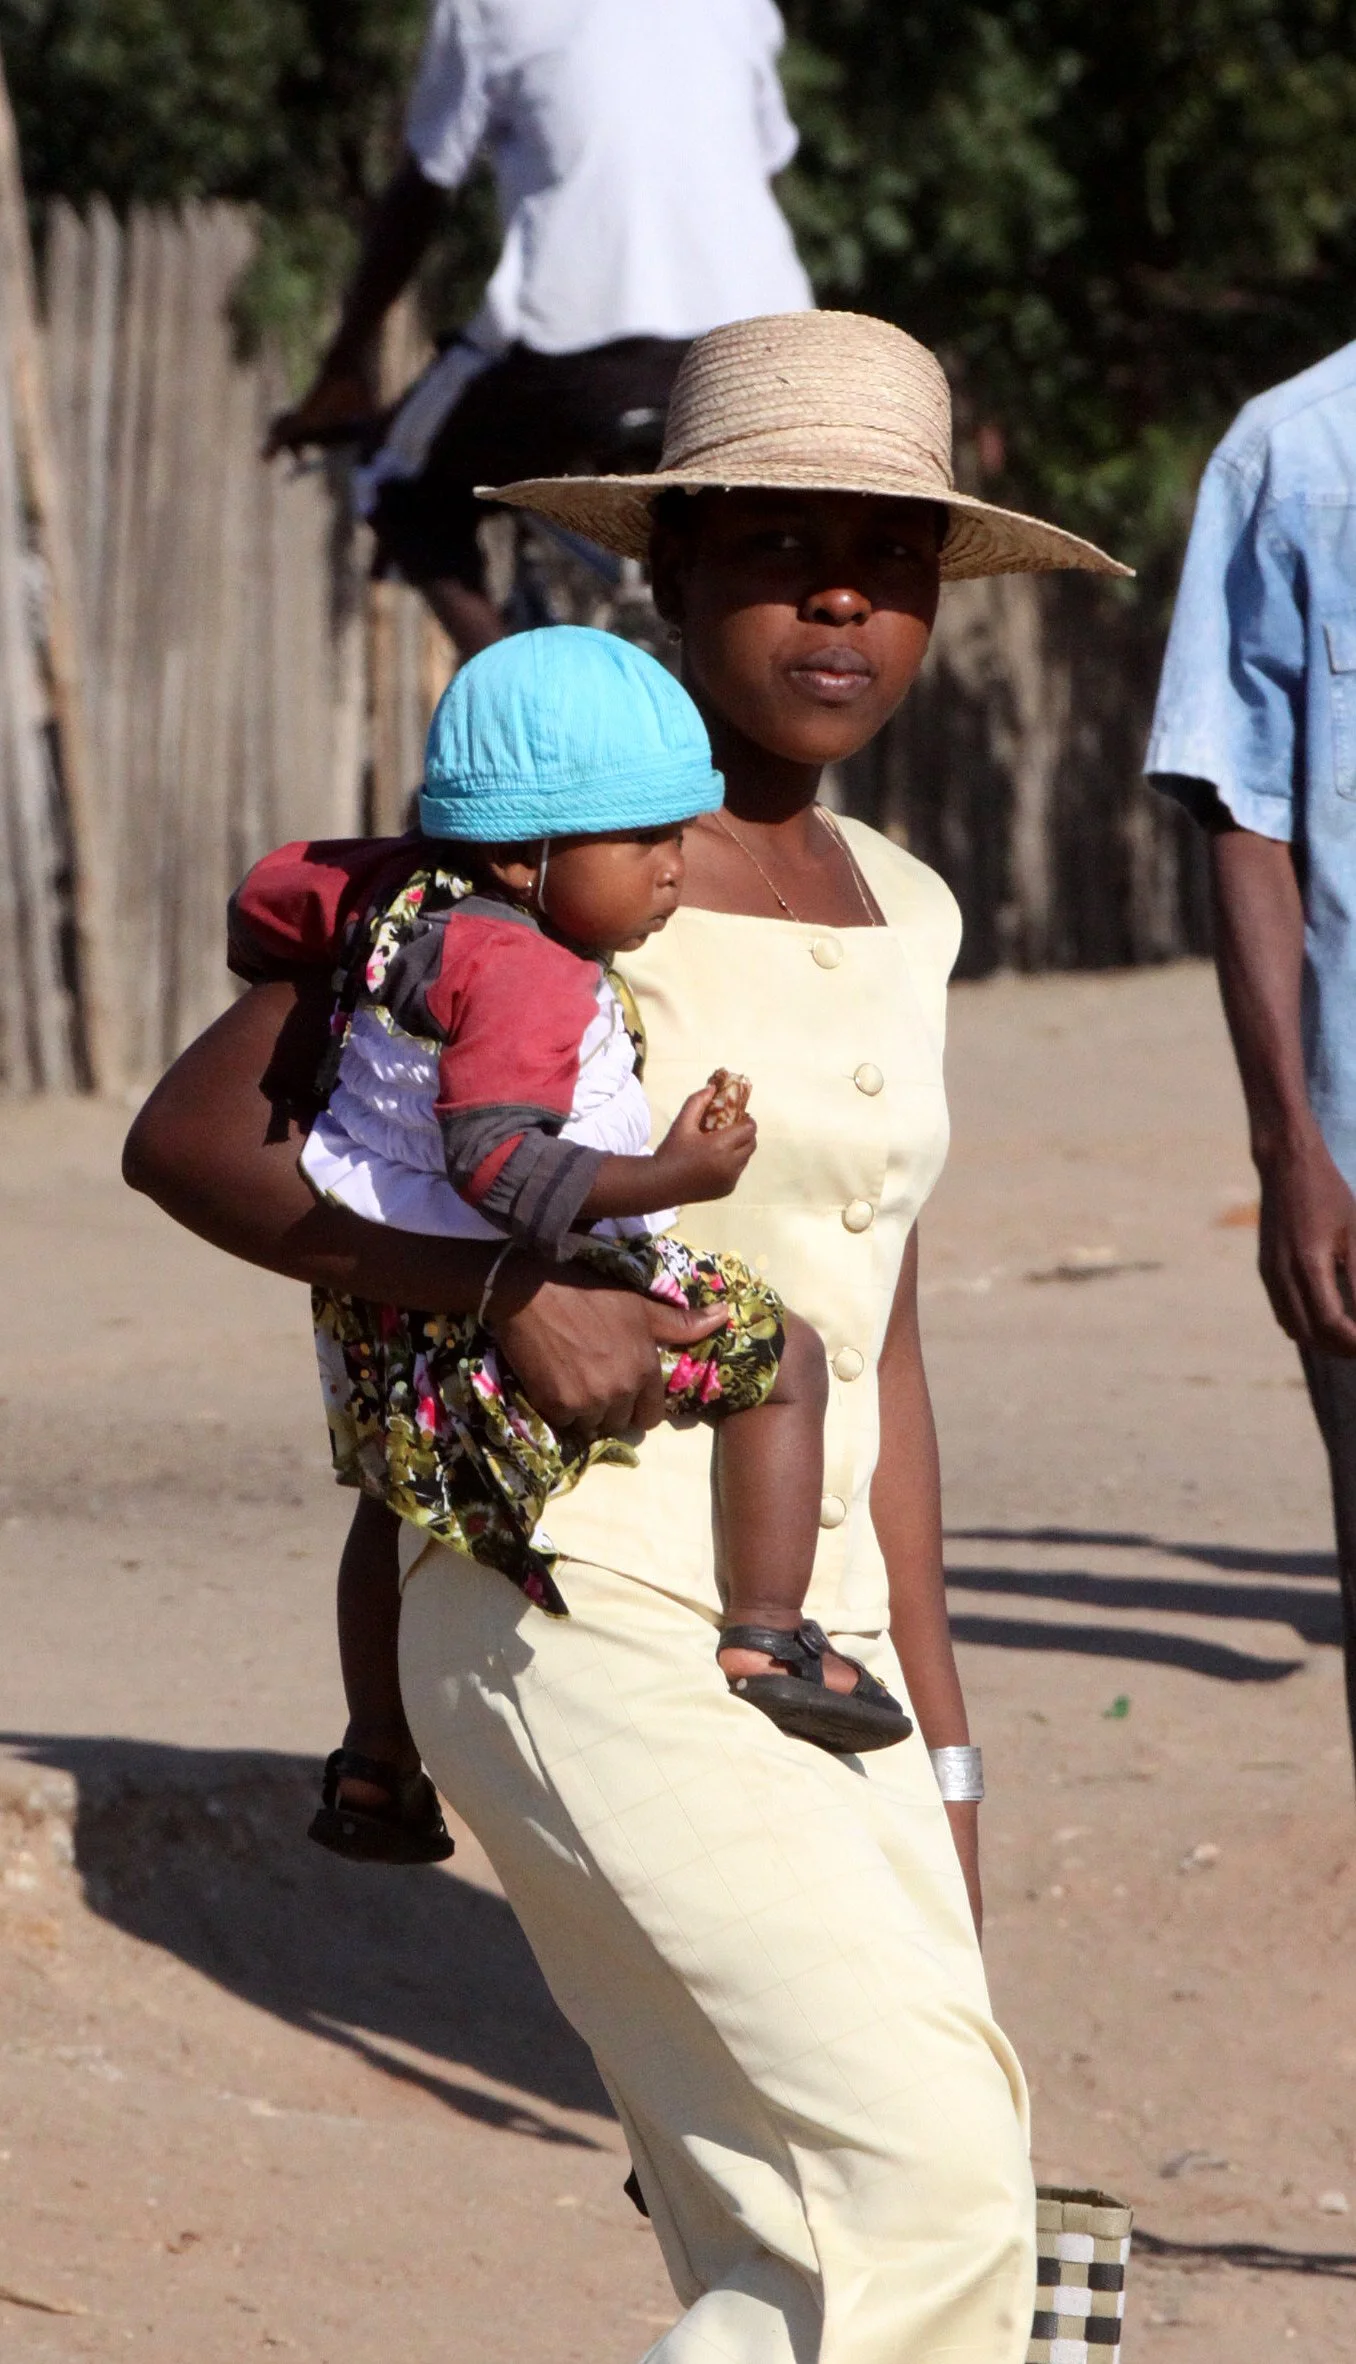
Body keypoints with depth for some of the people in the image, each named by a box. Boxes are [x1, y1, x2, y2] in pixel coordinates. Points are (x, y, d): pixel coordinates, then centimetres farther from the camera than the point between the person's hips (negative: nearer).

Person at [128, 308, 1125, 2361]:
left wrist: (933, 1731, 18)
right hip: (582, 1626, -7)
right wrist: (515, 1293, -23)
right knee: (929, 2187, -16)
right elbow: (190, 1134, -11)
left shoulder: (896, 914, 13)